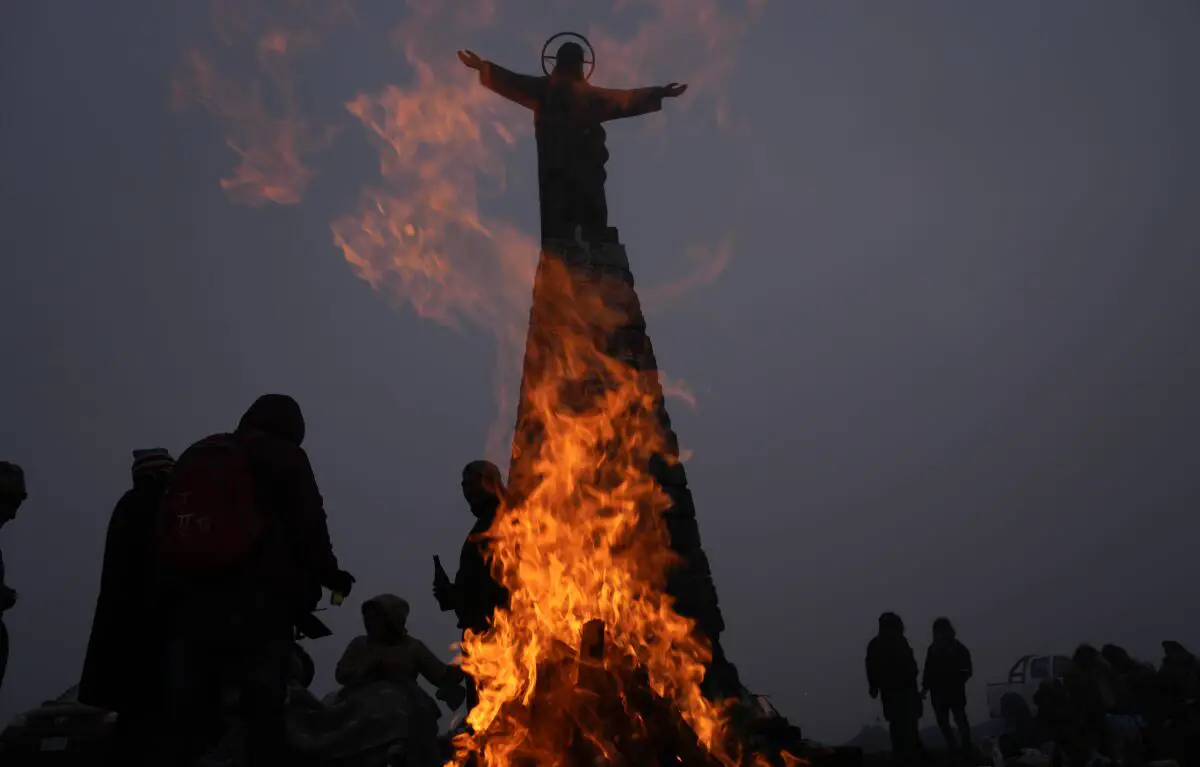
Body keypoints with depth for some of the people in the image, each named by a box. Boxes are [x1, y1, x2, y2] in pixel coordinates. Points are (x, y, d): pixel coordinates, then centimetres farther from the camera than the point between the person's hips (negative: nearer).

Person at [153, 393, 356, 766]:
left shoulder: (193, 456, 21)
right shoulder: (284, 457, 5)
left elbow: (167, 533, 17)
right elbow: (309, 526, -3)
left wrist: (176, 592, 18)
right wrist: (328, 573, 12)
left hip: (189, 606, 5)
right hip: (258, 607, -5)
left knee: (184, 722, 8)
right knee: (264, 717, 0)